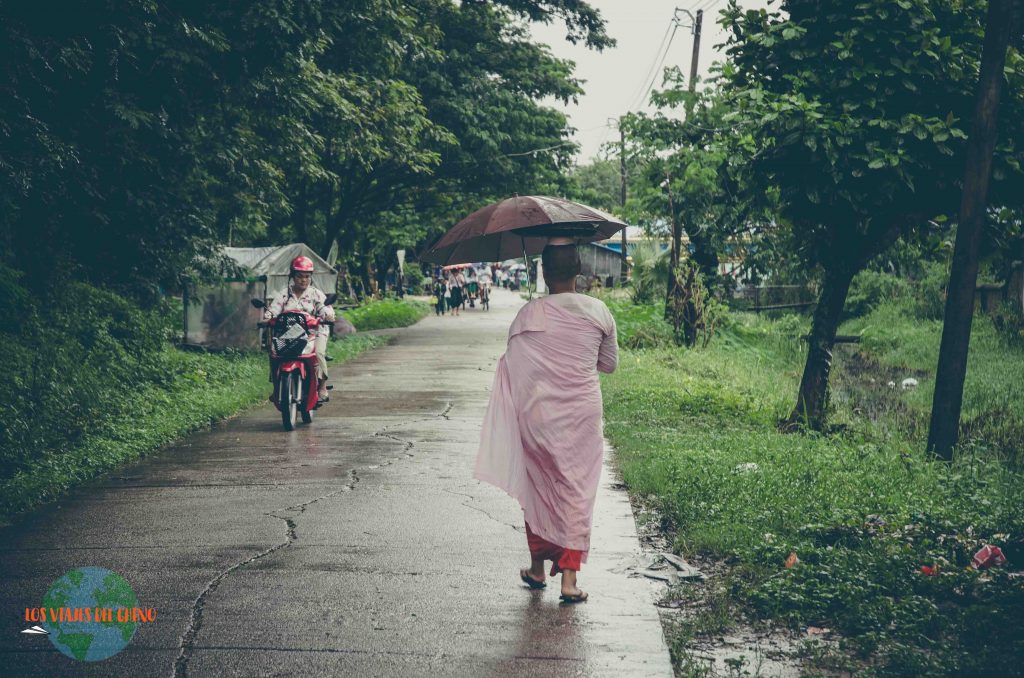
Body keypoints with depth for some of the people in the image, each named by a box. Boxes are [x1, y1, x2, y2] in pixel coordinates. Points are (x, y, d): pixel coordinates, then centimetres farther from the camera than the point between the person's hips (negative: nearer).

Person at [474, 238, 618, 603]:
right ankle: (569, 577, 4)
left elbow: (512, 368, -8)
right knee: (577, 491, 7)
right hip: (583, 413, 1)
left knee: (537, 489, 16)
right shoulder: (598, 312, -4)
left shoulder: (529, 315, -10)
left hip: (538, 416, 0)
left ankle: (537, 568, 27)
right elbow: (610, 364, 8)